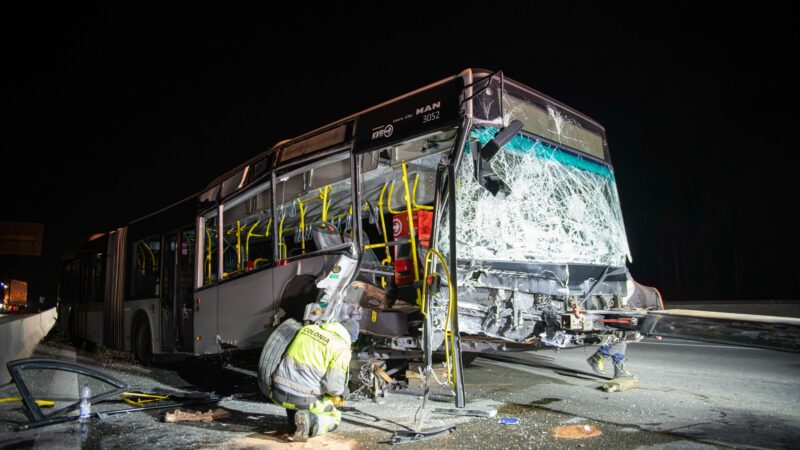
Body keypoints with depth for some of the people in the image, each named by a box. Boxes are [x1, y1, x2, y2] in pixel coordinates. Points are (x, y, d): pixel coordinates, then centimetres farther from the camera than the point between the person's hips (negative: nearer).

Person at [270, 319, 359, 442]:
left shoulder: (307, 328, 10)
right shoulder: (341, 348, -8)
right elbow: (334, 386, -13)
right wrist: (339, 394, 13)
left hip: (279, 392, 5)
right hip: (303, 399, -5)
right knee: (334, 418, 20)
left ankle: (294, 426, 12)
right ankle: (309, 421, -9)